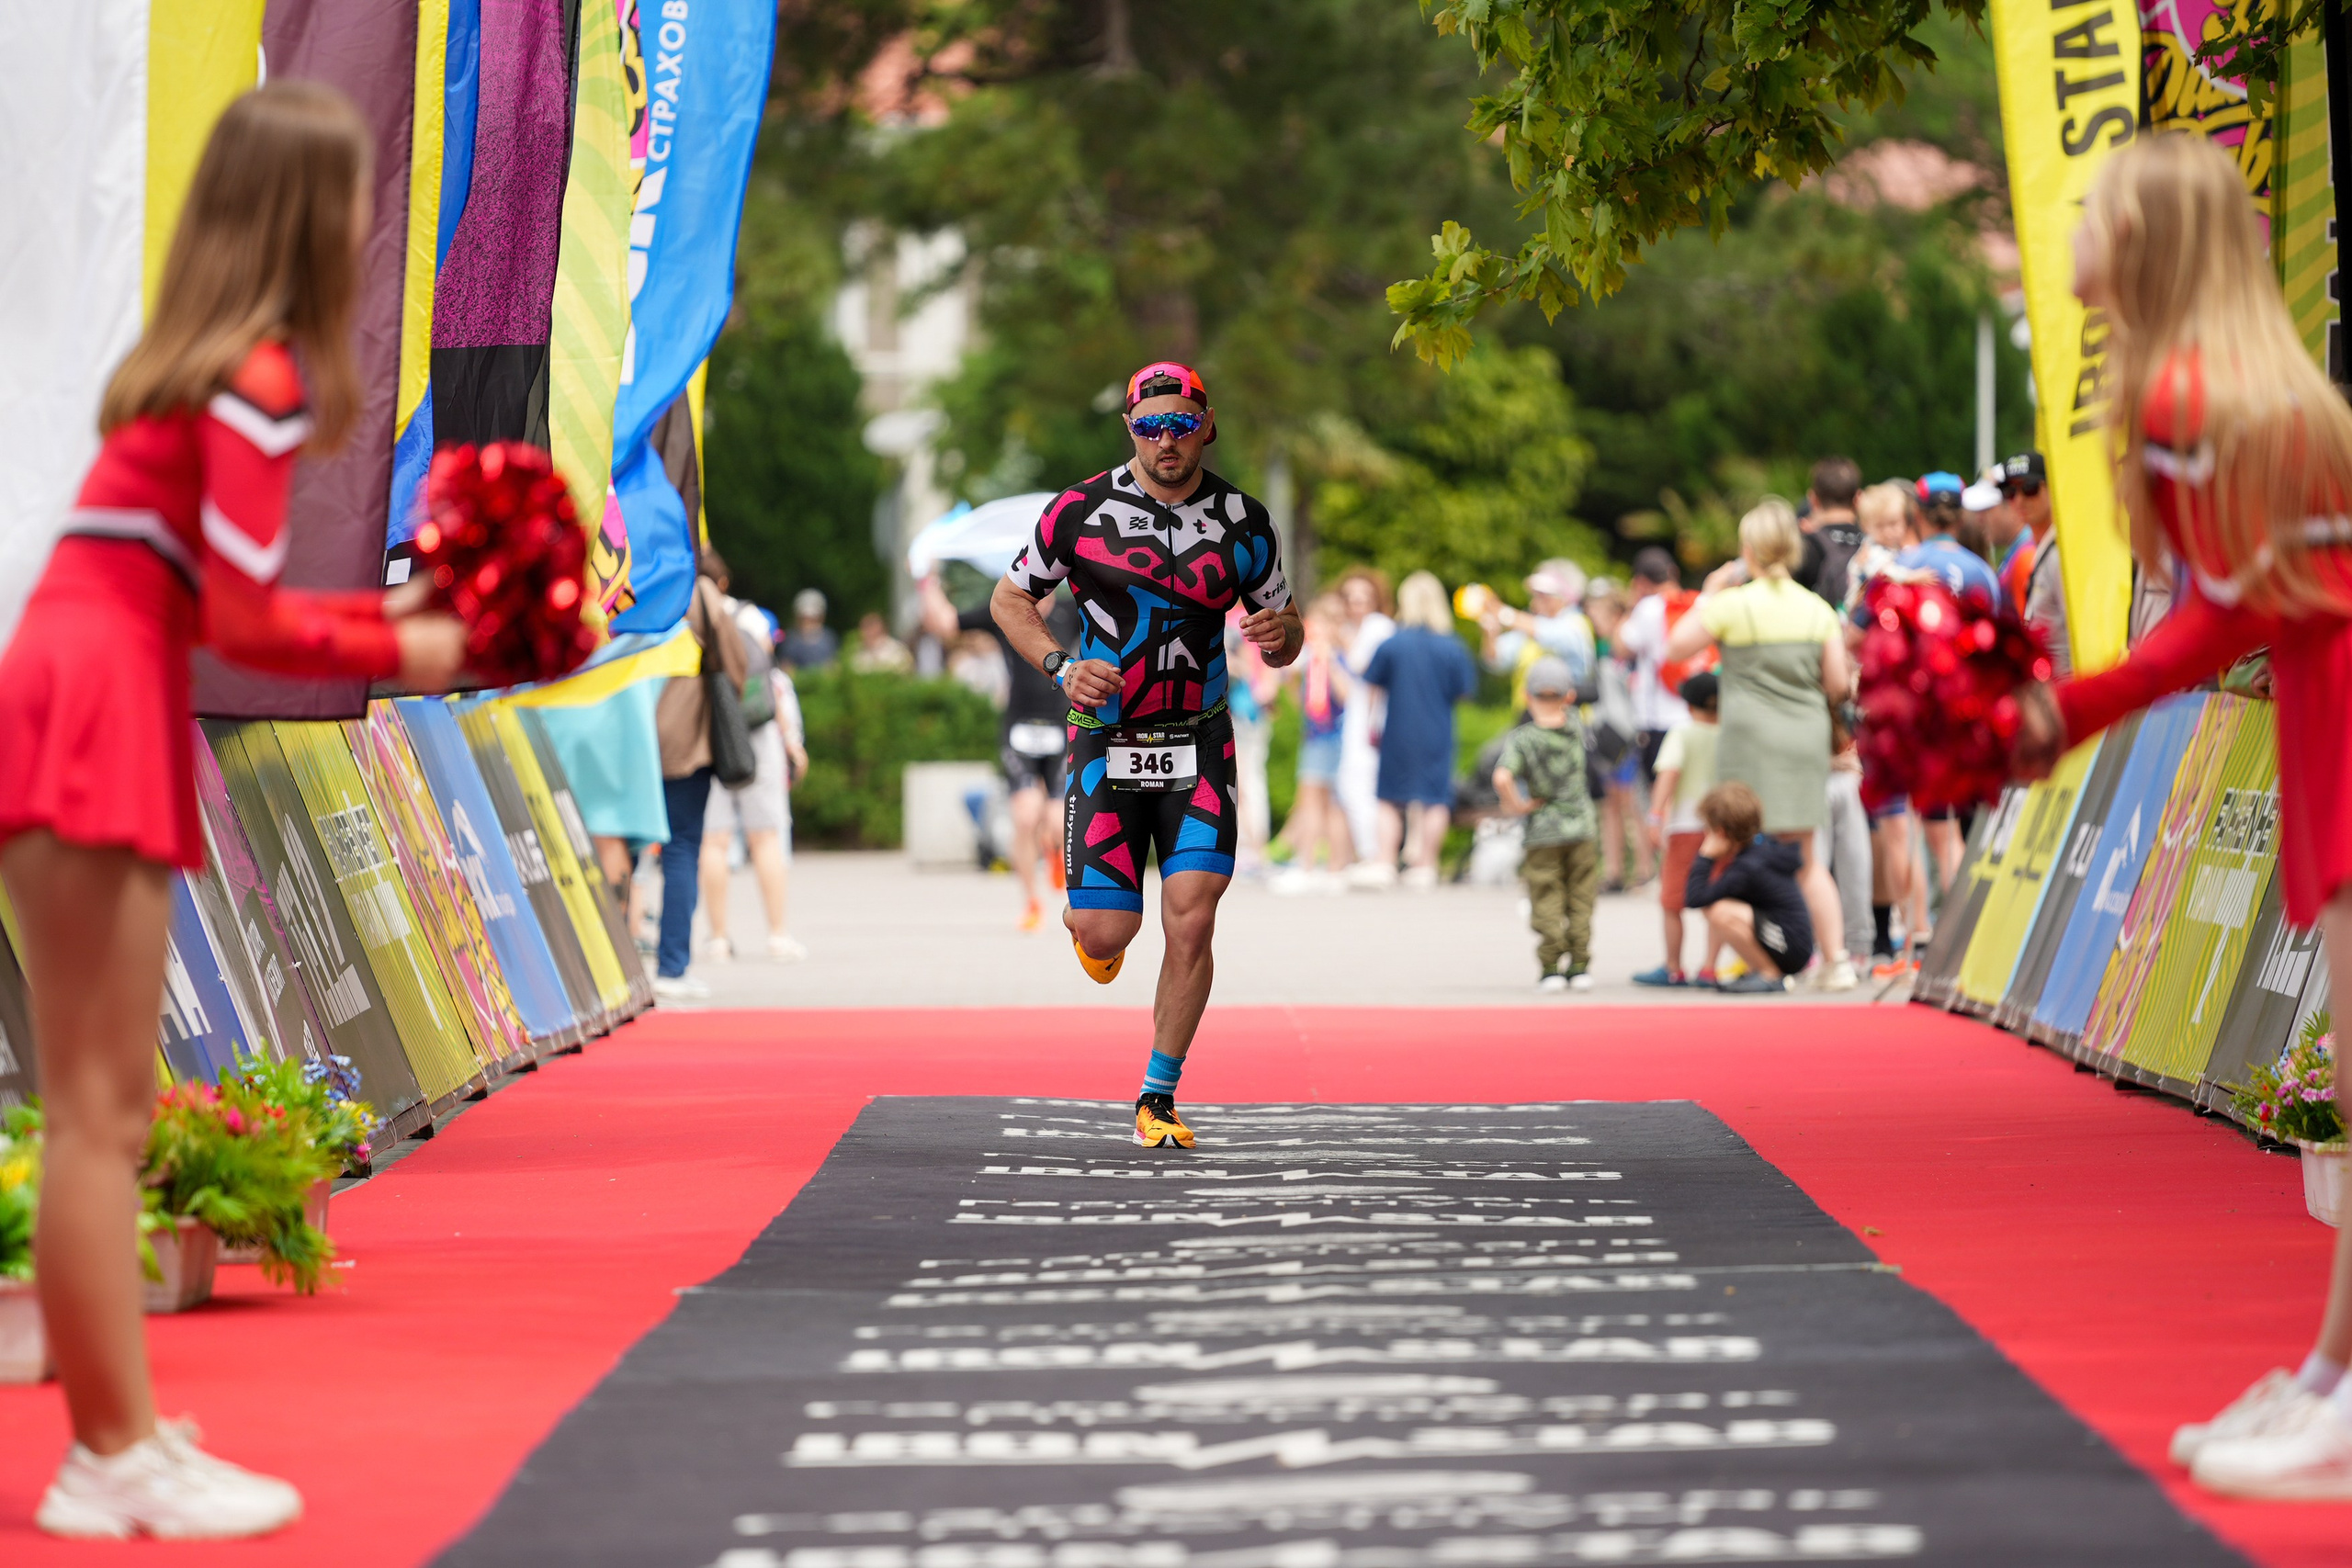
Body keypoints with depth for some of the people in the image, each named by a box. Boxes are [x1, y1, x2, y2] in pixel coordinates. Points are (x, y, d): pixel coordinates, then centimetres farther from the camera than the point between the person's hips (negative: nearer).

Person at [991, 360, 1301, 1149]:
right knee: (1106, 934, -6)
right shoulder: (1082, 511, -6)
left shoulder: (1242, 522, 1)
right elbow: (1010, 596, 6)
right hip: (1106, 742, -1)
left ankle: (1158, 1099, 4)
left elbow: (1283, 636, 11)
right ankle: (1088, 921, 35)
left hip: (1199, 744, 1)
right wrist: (1062, 666, -11)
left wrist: (1282, 633, -14)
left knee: (1190, 922, -11)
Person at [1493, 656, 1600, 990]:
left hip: (1542, 834, -3)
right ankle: (1579, 966, 8)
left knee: (1547, 902, 2)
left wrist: (1518, 806, -16)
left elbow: (1502, 778, -28)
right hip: (1580, 828, 3)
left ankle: (1551, 969, -1)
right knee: (1580, 900, 9)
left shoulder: (1520, 739, -13)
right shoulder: (1575, 728, -3)